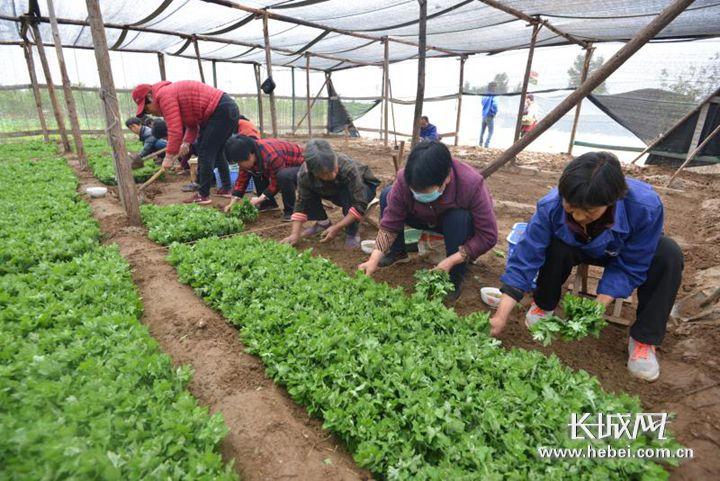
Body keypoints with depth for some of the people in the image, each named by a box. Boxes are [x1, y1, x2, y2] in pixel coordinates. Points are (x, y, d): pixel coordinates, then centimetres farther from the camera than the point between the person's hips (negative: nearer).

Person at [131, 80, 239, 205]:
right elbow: (192, 122, 19)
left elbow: (175, 130, -18)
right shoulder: (171, 92, 19)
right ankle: (227, 188, 27)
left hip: (222, 111, -11)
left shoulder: (164, 96, -12)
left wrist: (169, 157, -11)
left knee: (205, 152, -6)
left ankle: (203, 195, -1)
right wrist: (186, 143, 7)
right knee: (215, 151, 20)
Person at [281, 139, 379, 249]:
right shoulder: (304, 174, -28)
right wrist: (295, 234, -25)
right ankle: (323, 222, 7)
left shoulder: (348, 168, -39)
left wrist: (337, 228, -37)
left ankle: (352, 232, -13)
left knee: (347, 194, -36)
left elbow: (360, 205, -37)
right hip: (337, 189, 4)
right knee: (308, 193, -18)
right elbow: (301, 203, -17)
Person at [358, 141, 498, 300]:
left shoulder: (471, 184, -37)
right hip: (426, 219, 3)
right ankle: (397, 251, 3)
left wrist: (451, 261, -37)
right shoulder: (404, 180, -31)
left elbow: (488, 236, -30)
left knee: (461, 217, -38)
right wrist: (374, 260, -34)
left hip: (460, 223, -2)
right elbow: (389, 224, -23)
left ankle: (455, 277, -15)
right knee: (387, 195, -17)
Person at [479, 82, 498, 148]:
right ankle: (486, 144, -3)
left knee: (482, 130, 18)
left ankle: (480, 143, 24)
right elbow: (494, 105, -26)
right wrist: (494, 113, -12)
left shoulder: (484, 96, 4)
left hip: (484, 115, 6)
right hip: (490, 116, -6)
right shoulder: (493, 97, -16)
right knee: (490, 131, 4)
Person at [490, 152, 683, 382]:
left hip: (626, 252, 1)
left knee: (669, 256, -29)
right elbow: (525, 259, -33)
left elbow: (631, 266, -24)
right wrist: (501, 315, -37)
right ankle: (544, 305, -2)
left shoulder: (646, 207, -38)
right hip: (579, 248, 0)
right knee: (555, 247, -34)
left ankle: (643, 339, -10)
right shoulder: (551, 206, -37)